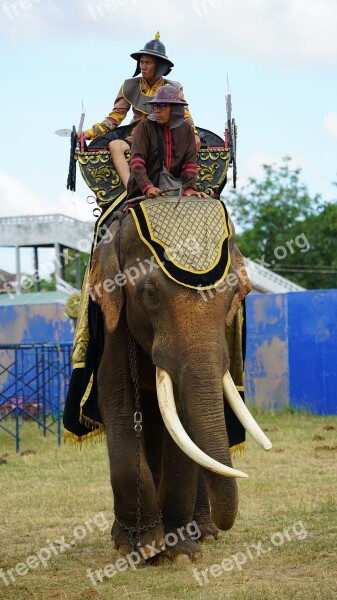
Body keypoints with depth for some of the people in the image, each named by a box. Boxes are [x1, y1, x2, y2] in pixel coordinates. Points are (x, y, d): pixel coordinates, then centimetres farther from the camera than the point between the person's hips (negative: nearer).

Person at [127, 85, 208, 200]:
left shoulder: (187, 130, 9)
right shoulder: (145, 127, -2)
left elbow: (190, 163, 5)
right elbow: (137, 161, -12)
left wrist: (189, 188, -13)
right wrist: (147, 187, -26)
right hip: (142, 193, -3)